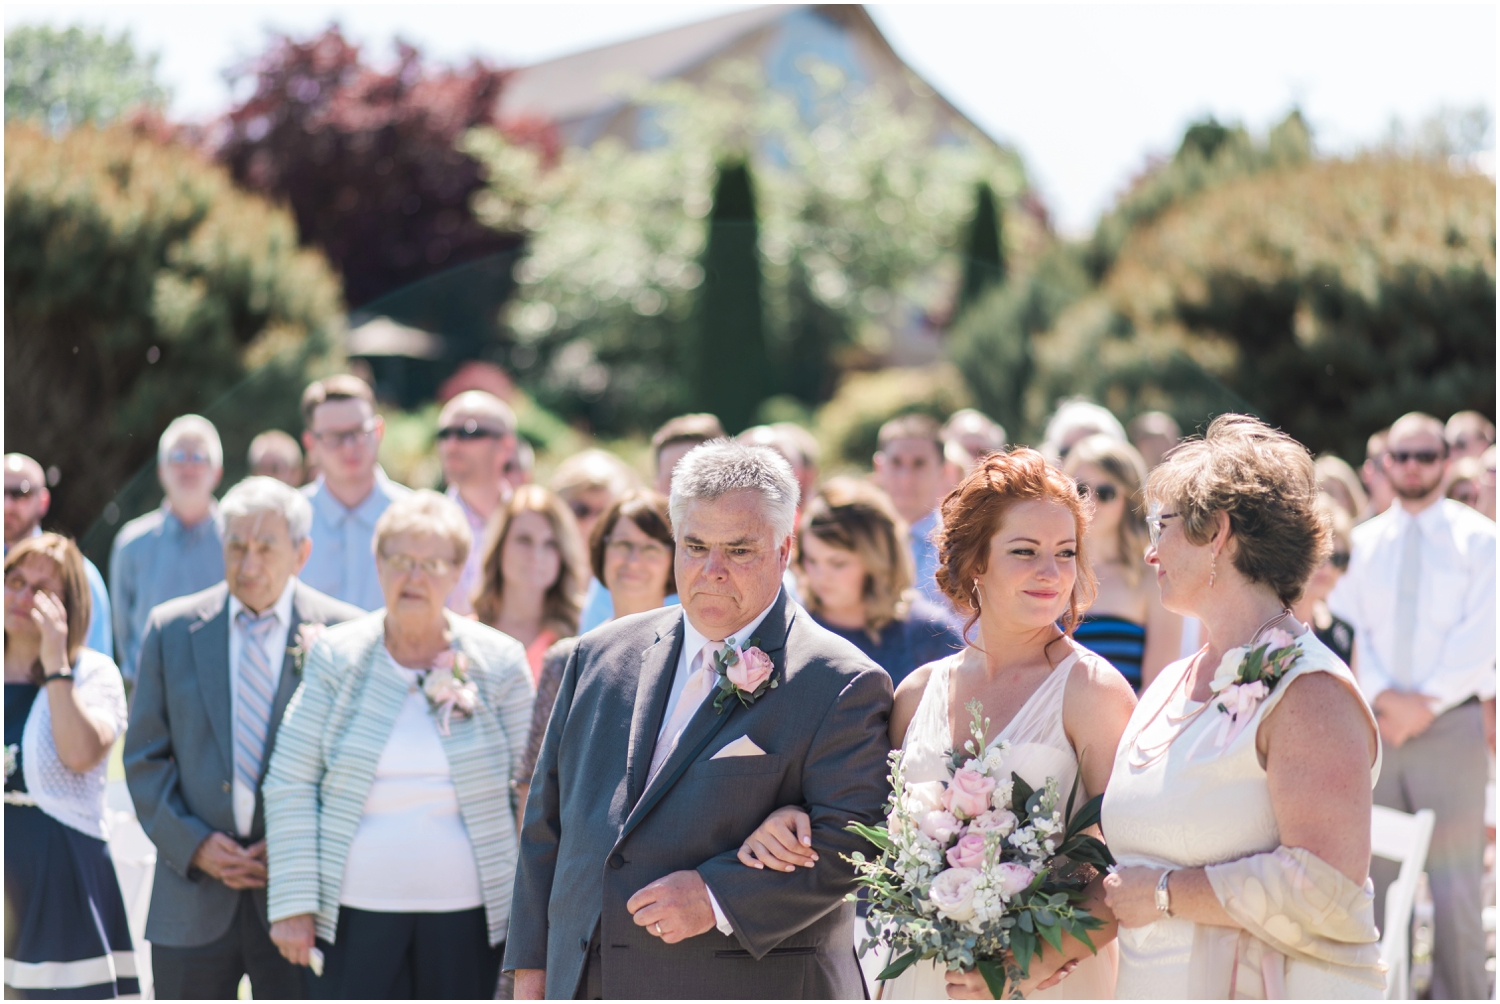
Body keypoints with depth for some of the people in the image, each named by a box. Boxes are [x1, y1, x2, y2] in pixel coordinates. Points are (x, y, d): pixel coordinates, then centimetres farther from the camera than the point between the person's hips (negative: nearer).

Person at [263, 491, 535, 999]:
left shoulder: (498, 662, 2)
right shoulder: (336, 656, 1)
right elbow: (291, 786, 0)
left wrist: (532, 915, 1)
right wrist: (294, 903, -6)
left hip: (467, 916, 1)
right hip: (357, 912, -1)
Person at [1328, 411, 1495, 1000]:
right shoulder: (1362, 543, 13)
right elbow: (1347, 631, 7)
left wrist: (1426, 704, -12)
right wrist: (1384, 697, -9)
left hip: (1450, 723, -3)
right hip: (1376, 724, 3)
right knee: (1374, 875, 4)